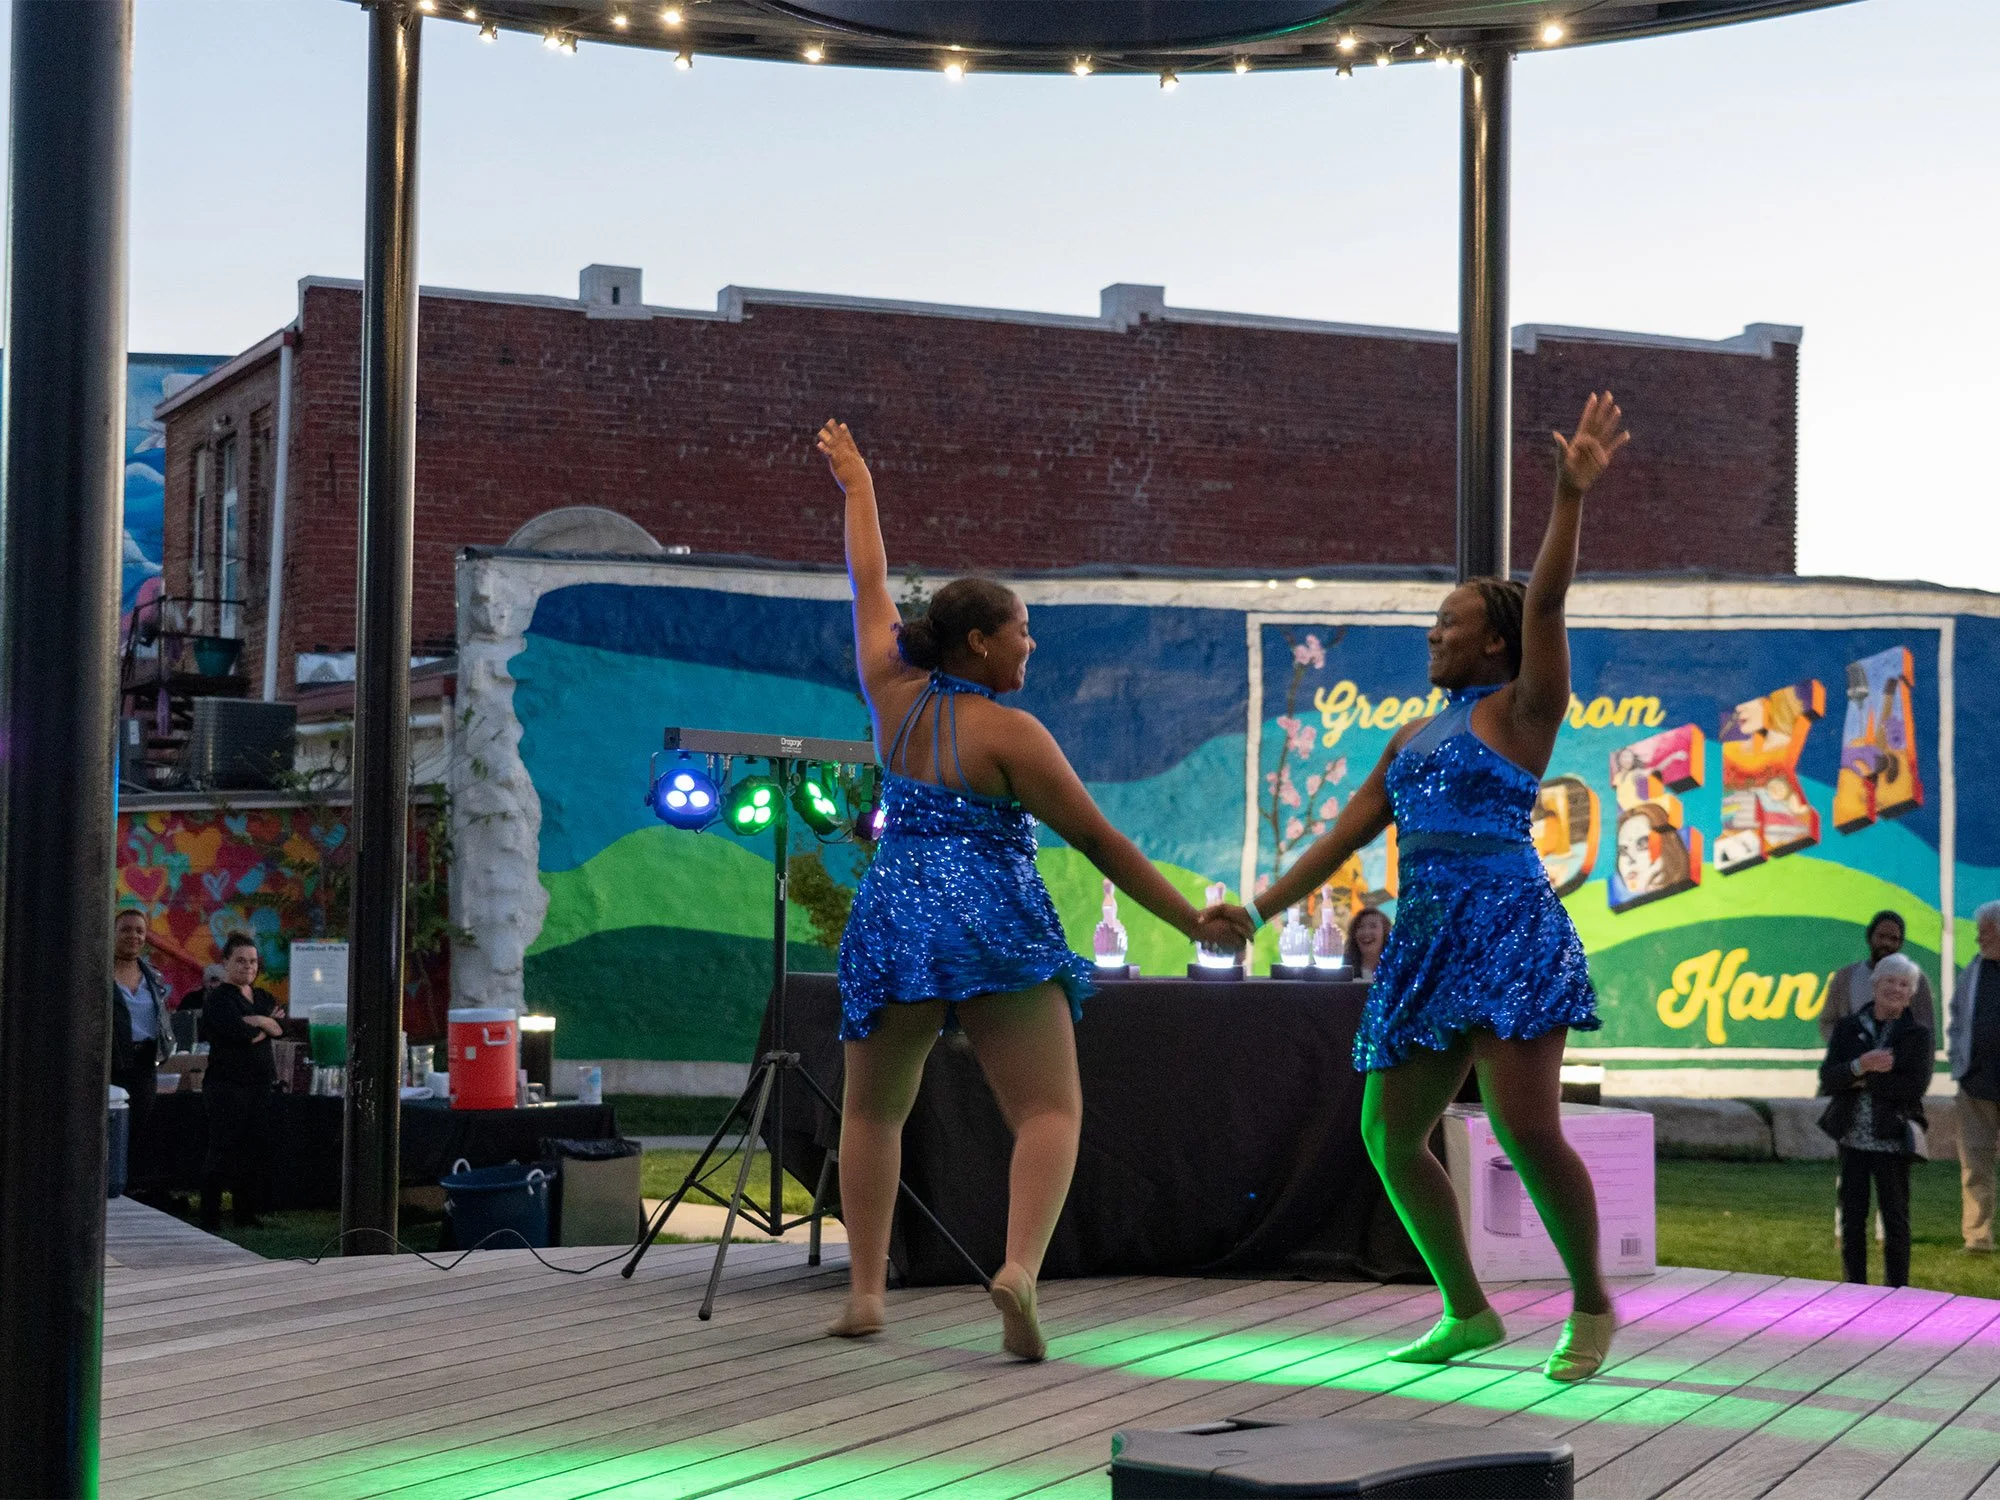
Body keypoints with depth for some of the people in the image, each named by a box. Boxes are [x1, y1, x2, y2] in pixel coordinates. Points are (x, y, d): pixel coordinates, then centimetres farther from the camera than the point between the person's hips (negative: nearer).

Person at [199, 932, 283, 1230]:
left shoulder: (263, 998, 18)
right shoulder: (218, 998, -5)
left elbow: (281, 1029, 2)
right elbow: (242, 1033, -18)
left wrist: (258, 1021, -15)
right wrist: (268, 1024, -2)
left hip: (260, 1083, 7)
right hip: (228, 1084, -7)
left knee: (253, 1150, 5)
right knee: (223, 1149, -8)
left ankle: (246, 1214, 10)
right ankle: (210, 1215, -5)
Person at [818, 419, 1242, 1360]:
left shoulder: (894, 694, 5)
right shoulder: (1008, 733, -6)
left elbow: (870, 586, 21)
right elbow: (1097, 840, -7)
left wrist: (856, 486, 37)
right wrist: (1194, 923, -2)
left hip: (893, 919, 5)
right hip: (995, 924, -4)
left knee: (873, 1112, 17)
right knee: (1050, 1109, -3)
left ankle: (864, 1292, 8)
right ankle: (1020, 1267, -27)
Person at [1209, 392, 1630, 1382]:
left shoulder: (1522, 708, 1)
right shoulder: (1414, 737, 22)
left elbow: (1544, 603, -13)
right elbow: (1347, 831, 23)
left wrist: (1572, 492, -25)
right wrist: (1260, 909, 19)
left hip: (1507, 928, -8)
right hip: (1425, 939, 8)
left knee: (1527, 1130, -17)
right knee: (1389, 1134, 5)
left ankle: (1591, 1303, 1)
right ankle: (1468, 1312, 18)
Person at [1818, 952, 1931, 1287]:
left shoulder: (1917, 1035, 0)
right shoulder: (1848, 1028, 5)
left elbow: (1915, 1086, -14)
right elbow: (1827, 1080, -6)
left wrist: (1863, 1081, -11)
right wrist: (1862, 1065, -23)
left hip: (1892, 1141, -2)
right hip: (1852, 1137, 2)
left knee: (1895, 1220, 5)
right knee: (1851, 1219, 8)